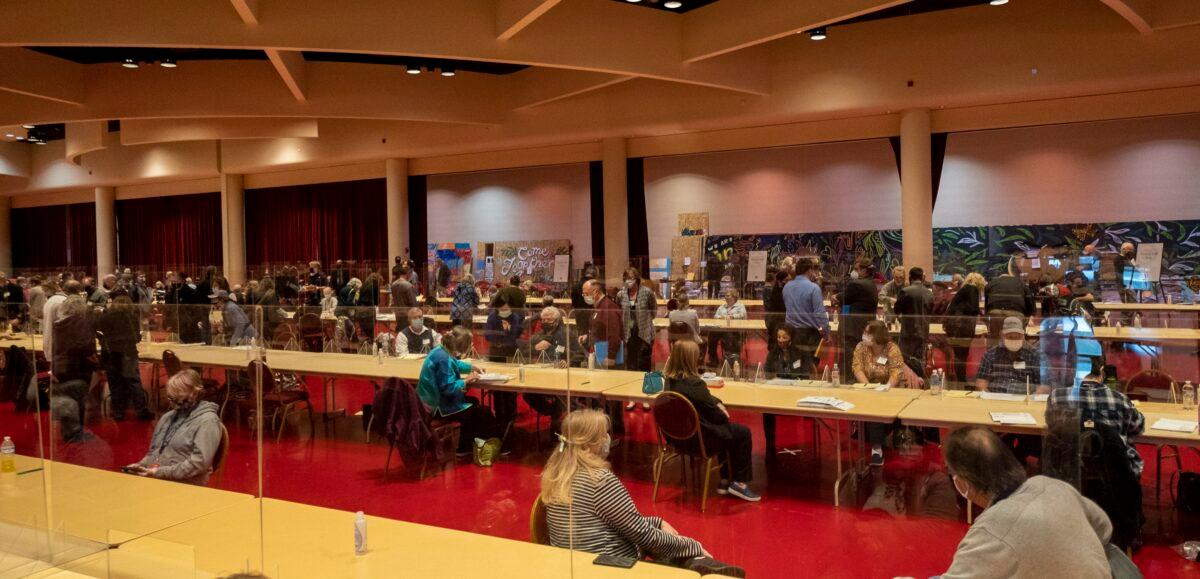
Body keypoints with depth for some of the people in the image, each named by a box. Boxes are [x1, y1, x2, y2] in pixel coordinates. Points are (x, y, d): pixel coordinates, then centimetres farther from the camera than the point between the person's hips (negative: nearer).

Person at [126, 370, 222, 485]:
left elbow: (200, 462, -15)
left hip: (186, 487, -7)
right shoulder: (168, 416, 18)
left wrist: (161, 473, -17)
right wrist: (141, 465, 5)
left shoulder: (207, 421, -6)